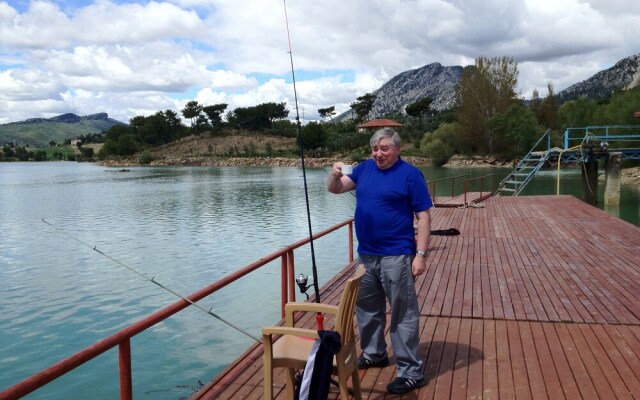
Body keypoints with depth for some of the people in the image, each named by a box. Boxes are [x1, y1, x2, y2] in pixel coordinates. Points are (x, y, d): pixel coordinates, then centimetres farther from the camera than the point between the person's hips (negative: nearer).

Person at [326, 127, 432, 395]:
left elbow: (423, 216, -9)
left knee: (403, 314, -1)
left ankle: (411, 372, 9)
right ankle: (374, 354, 38)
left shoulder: (410, 174, -7)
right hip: (366, 254, 6)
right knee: (367, 308, 19)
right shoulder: (364, 168, 8)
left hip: (396, 256, -6)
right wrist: (335, 175, -19)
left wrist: (421, 254, -15)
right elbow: (335, 189, 4)